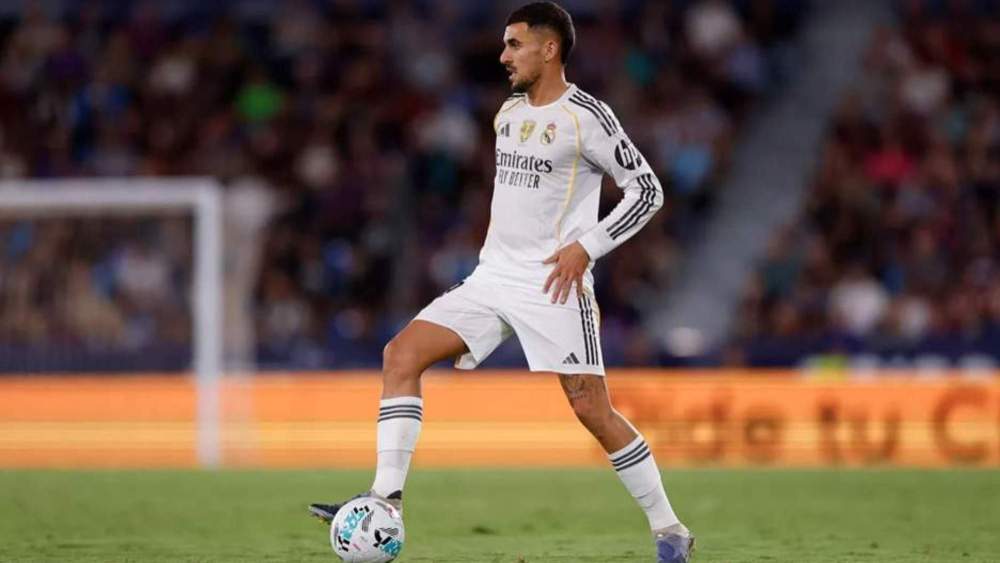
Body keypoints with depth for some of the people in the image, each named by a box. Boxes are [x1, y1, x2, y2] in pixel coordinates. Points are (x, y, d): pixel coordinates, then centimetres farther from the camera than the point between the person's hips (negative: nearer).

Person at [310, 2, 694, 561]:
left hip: (555, 285, -7)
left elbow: (648, 190, -7)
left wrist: (586, 247, -15)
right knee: (401, 355, -9)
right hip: (494, 278, 7)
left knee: (593, 410, -8)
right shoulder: (508, 113, 14)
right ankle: (387, 498, -13)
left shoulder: (586, 116, -9)